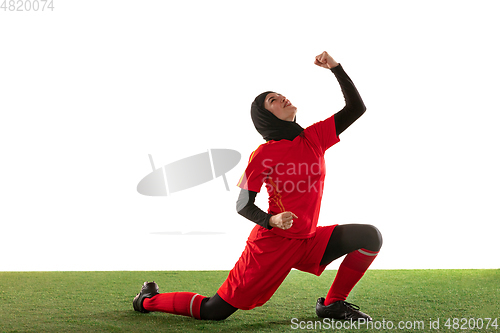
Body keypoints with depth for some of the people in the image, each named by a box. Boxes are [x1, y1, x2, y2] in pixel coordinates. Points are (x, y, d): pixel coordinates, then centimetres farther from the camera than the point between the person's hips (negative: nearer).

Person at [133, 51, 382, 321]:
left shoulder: (314, 137, 2)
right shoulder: (264, 154, -12)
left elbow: (356, 108, 1)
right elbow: (243, 205, -10)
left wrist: (335, 67, -5)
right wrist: (271, 221, -28)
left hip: (309, 242, 5)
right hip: (272, 243, -5)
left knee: (370, 236, -11)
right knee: (214, 311, -3)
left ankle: (332, 304, 4)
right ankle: (150, 299, 22)